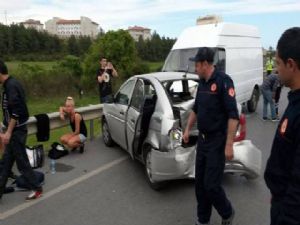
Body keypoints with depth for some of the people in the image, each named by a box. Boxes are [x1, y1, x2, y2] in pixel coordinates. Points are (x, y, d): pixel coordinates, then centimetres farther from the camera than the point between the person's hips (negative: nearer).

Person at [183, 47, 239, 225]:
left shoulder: (223, 81, -15)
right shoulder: (202, 83, 10)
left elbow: (233, 115, -20)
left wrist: (229, 144, -23)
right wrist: (188, 129, 22)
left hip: (217, 141, -8)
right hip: (202, 139, 8)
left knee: (211, 185, -4)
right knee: (200, 183, 13)